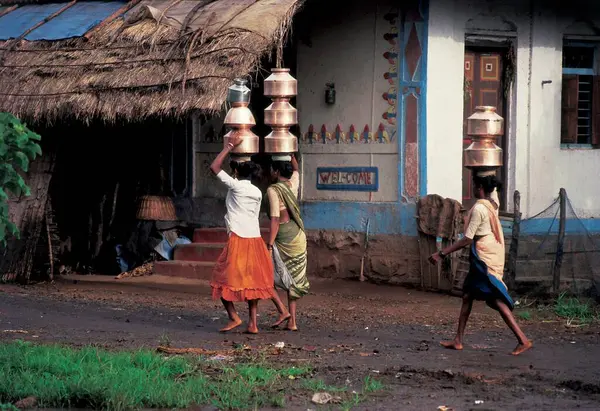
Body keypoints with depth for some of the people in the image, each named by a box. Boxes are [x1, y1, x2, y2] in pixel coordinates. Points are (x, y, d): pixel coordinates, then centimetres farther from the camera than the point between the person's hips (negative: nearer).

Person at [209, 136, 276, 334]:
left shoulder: (236, 186, -7)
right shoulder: (257, 192, 10)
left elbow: (214, 167, -5)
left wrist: (230, 146, 1)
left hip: (238, 240, -6)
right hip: (255, 238, 6)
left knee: (224, 279, 4)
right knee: (252, 281, 9)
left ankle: (233, 316, -5)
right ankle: (253, 323, 5)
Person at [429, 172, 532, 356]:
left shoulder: (479, 209, -18)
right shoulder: (493, 201, 6)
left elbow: (467, 239, -18)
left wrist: (442, 254, -14)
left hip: (485, 260, -10)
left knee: (497, 301, -11)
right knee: (467, 296, 14)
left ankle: (523, 340, -14)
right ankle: (458, 340, 19)